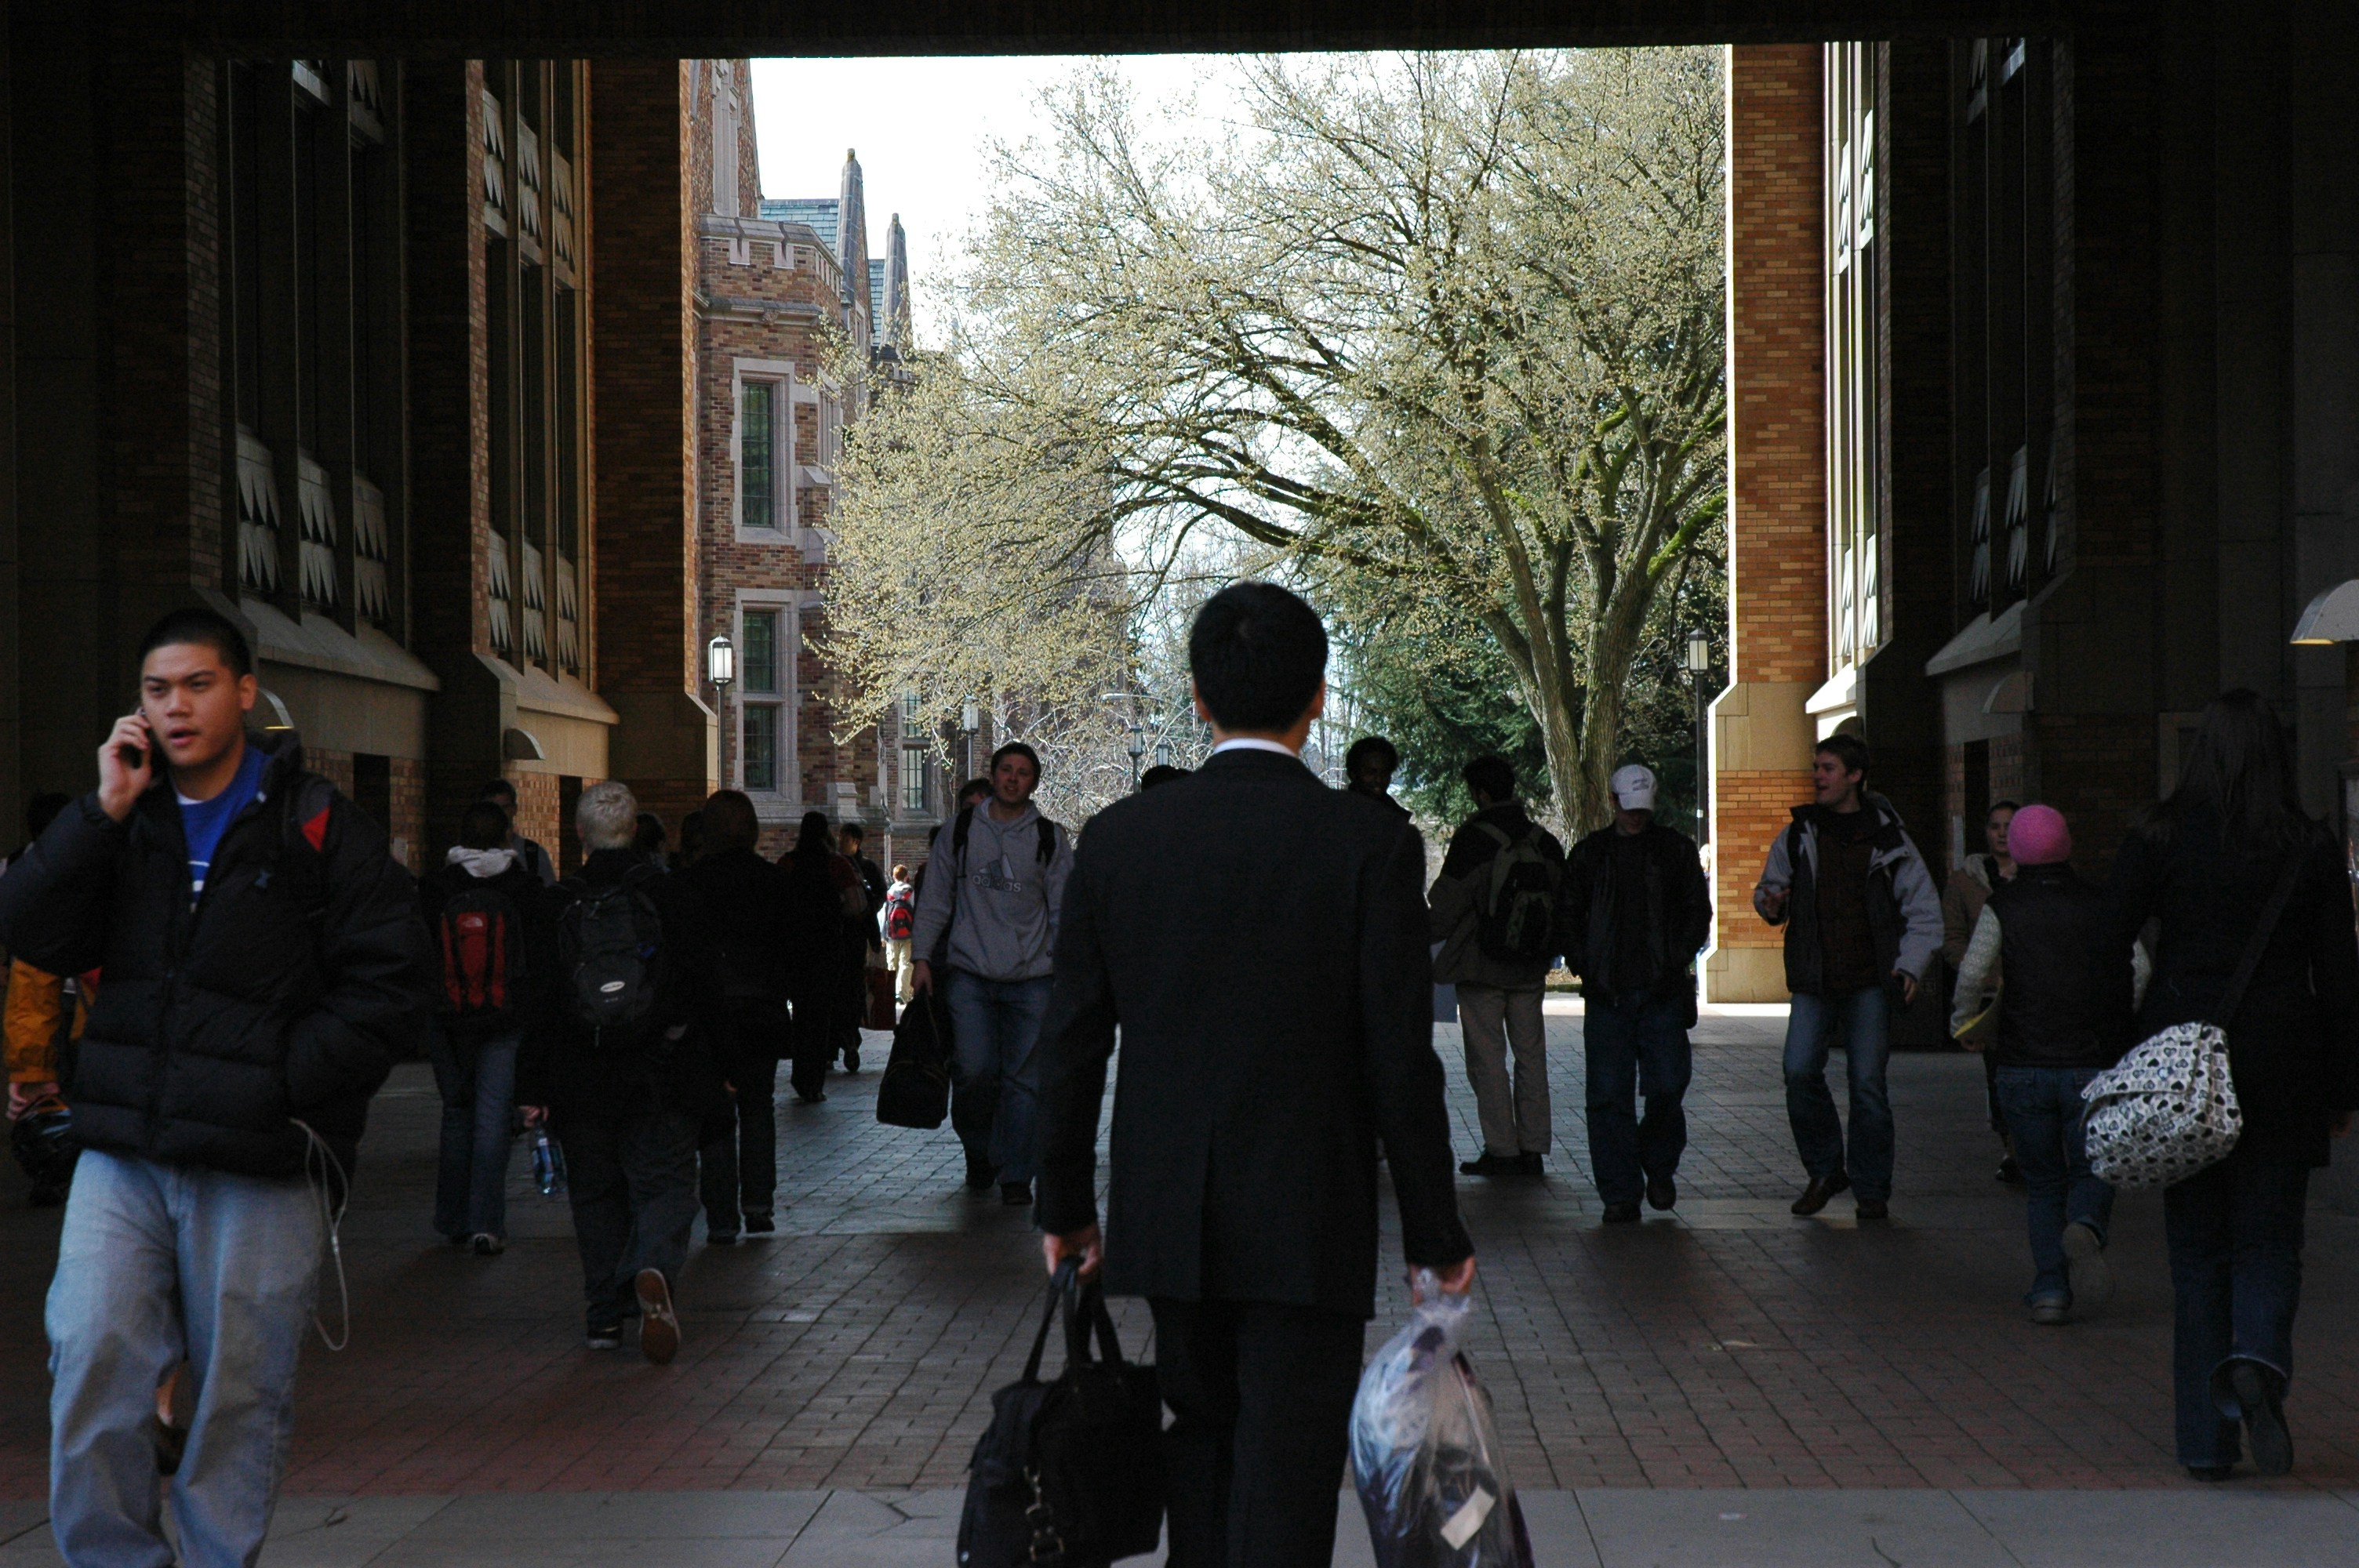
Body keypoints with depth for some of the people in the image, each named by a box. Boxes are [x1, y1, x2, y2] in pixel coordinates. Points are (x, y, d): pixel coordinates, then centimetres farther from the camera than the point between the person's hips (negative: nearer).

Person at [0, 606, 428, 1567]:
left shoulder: (317, 827, 1)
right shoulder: (122, 820, 12)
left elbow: (388, 987, -4)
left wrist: (280, 1085, -11)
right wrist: (104, 812, -7)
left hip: (261, 1164, -3)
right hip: (123, 1156, 3)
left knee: (242, 1390, 3)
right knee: (90, 1364, -7)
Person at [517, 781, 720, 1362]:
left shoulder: (557, 905, -2)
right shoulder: (665, 894, -3)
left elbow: (537, 1003, -2)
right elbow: (705, 986, 0)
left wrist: (533, 1088, 2)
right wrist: (716, 1068, 11)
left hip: (581, 1084, 1)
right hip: (660, 1081, -1)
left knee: (595, 1194, 12)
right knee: (664, 1185, 2)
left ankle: (606, 1313, 12)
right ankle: (655, 1269, -26)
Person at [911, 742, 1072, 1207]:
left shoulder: (1050, 839, 7)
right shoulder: (962, 829, 8)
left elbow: (1064, 911, 8)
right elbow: (937, 897, 10)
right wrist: (923, 957, 2)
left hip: (1030, 979, 0)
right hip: (969, 973, 0)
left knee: (1024, 1078, -2)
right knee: (975, 1070, -11)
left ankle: (1015, 1174, 6)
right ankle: (978, 1148, 15)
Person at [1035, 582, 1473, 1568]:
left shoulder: (1117, 839, -1)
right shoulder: (1370, 843, -10)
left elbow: (1071, 1047, 3)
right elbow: (1400, 1057, -10)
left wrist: (1065, 1207, 14)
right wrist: (1436, 1234, -1)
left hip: (1166, 1217, 3)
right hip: (1307, 1226, -3)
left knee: (1203, 1436, 22)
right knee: (1284, 1485, 1)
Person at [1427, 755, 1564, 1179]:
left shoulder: (1472, 841, -12)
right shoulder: (1545, 842, 5)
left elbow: (1445, 907, -9)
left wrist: (1421, 935, 10)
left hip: (1482, 968, -5)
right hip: (1531, 969, 5)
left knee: (1487, 1060, 0)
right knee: (1531, 1056, 11)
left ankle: (1501, 1151, -1)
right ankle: (1532, 1149, 11)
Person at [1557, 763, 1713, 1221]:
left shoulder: (1676, 849, 8)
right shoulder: (1590, 853, 11)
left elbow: (1698, 912, 9)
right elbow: (1566, 917, 13)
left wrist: (1677, 964, -3)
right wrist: (1585, 968, 0)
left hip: (1663, 991, -1)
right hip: (1607, 994, 1)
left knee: (1667, 1086, -5)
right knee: (1610, 1094, -2)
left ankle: (1659, 1166, 21)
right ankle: (1620, 1192, 3)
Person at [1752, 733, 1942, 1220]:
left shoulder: (1888, 840, 3)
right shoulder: (1797, 837, 8)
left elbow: (1924, 910, 7)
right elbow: (1771, 887, 19)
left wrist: (1911, 964, -6)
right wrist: (1771, 903, -6)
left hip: (1869, 982, -2)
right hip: (1813, 982, 2)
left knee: (1868, 1083, -3)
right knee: (1800, 1071, -12)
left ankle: (1872, 1188, 10)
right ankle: (1824, 1170, 8)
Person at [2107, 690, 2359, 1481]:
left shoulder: (2159, 839, -2)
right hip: (2280, 1067, 0)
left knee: (2197, 1249, 8)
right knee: (2267, 1241, 10)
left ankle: (2206, 1441, 7)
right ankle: (2258, 1361, -21)